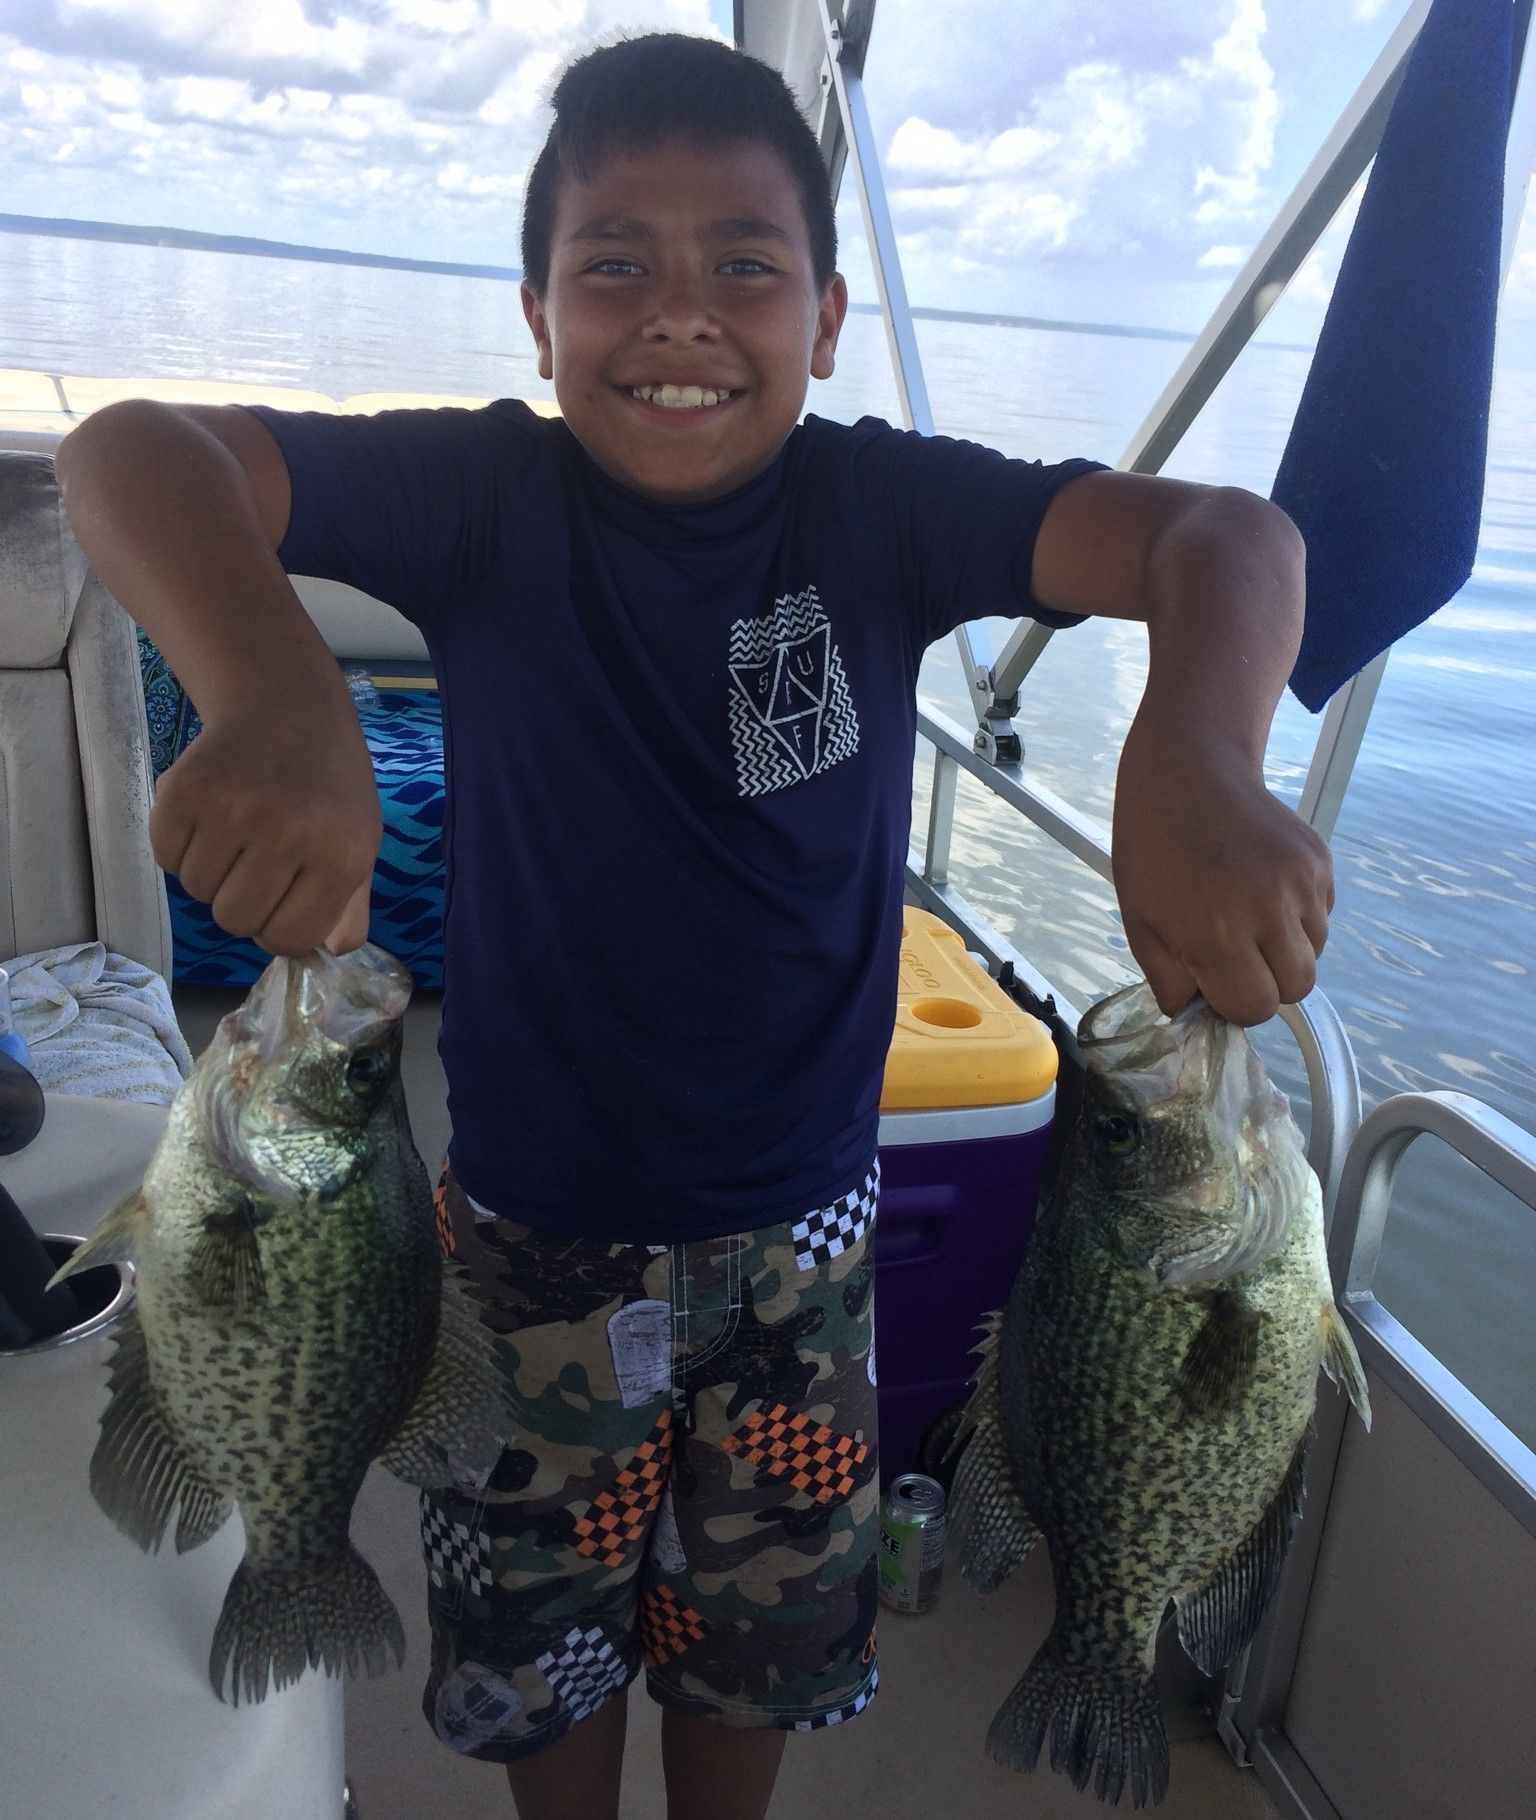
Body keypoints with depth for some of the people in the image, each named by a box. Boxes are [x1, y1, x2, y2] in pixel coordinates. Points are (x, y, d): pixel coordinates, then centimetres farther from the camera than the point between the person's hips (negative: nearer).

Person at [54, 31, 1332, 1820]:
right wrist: (275, 694, -45)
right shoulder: (486, 498, -13)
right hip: (530, 1223, 0)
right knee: (537, 1636, 22)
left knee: (765, 1625, 23)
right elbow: (131, 453, -23)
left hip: (799, 1221, 1)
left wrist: (1197, 761, -45)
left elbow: (1222, 533, -22)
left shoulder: (882, 504, -11)